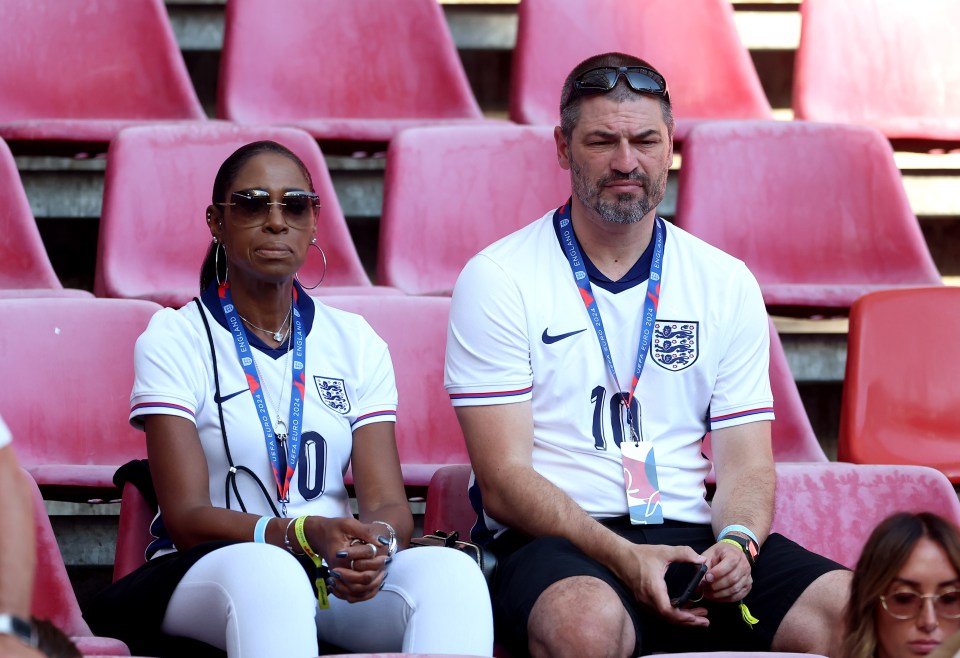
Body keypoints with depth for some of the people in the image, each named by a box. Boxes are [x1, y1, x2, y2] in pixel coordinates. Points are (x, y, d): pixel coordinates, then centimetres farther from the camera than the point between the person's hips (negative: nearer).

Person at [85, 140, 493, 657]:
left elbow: (389, 503, 5)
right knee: (262, 574, -42)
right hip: (207, 571, -3)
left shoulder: (356, 343, 15)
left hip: (339, 576, 4)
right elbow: (186, 518, -8)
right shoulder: (173, 340, 3)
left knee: (452, 571, -31)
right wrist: (305, 534, -27)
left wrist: (376, 541, -22)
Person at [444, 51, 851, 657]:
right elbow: (504, 481, -6)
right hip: (557, 545, -3)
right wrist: (623, 558, -21)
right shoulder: (498, 279, 1)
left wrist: (736, 542, -14)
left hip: (691, 538, 3)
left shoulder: (727, 285, 13)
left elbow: (746, 465, 10)